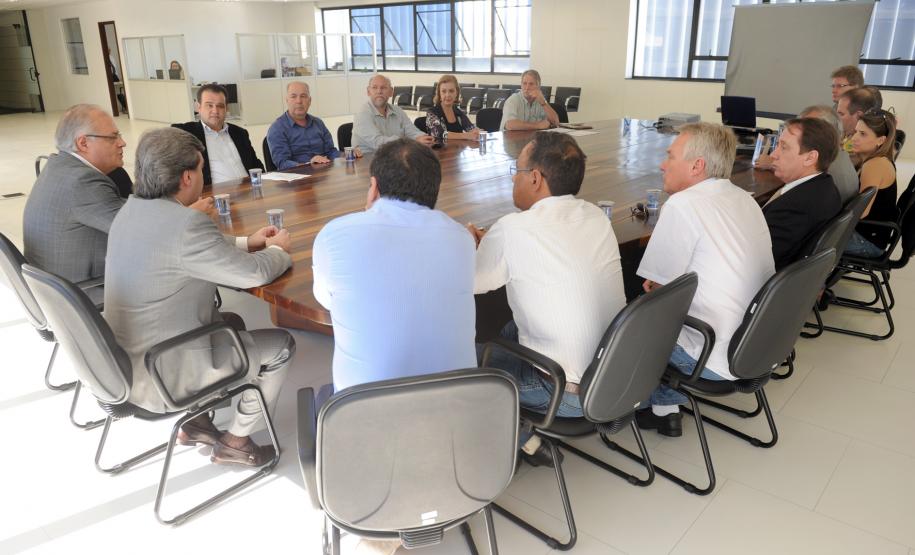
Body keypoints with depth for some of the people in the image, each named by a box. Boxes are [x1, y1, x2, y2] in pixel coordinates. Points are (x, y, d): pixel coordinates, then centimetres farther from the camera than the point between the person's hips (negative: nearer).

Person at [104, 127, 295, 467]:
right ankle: (235, 443, 18)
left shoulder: (131, 210, 0)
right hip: (160, 376, -9)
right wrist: (279, 250, 1)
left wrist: (248, 243, 14)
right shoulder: (186, 224, -28)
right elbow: (255, 274, -19)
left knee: (233, 323, 27)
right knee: (281, 345, 4)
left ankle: (196, 421, 29)